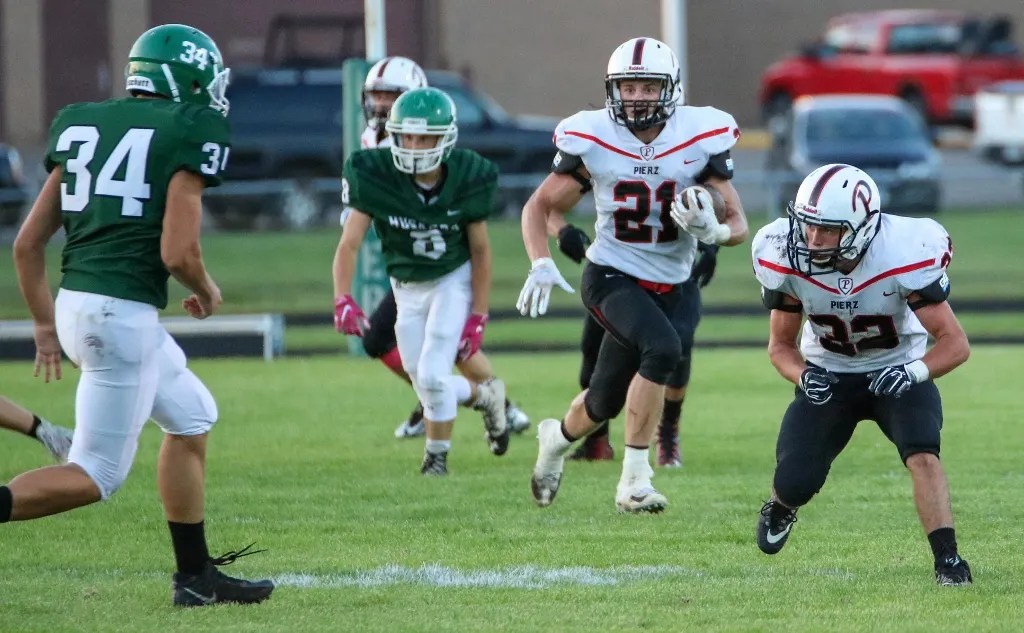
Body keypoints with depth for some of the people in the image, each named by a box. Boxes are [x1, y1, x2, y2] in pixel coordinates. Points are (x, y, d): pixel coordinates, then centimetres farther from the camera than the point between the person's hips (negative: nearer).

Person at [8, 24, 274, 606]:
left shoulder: (84, 125, 13)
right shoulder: (191, 132, -7)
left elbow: (28, 243, 13)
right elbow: (177, 252, -15)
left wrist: (46, 326, 24)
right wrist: (208, 293, 7)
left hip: (75, 301, 8)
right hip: (123, 313, -8)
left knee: (192, 416, 23)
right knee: (95, 476, -1)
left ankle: (197, 575, 26)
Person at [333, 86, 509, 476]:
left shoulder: (466, 178, -20)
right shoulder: (376, 176, -22)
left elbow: (480, 251, -8)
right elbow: (349, 243, -23)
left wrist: (477, 318, -9)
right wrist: (343, 301, -38)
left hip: (453, 279, -3)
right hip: (407, 287, 3)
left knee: (432, 375, -14)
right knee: (426, 385, 7)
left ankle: (437, 454, 11)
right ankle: (485, 396, 38)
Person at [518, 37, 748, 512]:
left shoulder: (701, 139, -9)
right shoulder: (592, 141, -11)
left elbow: (738, 226, -6)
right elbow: (540, 207, 1)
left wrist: (711, 230, -29)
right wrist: (541, 265, -16)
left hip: (666, 287, 3)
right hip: (611, 277, -3)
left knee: (606, 403, 13)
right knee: (663, 348, -31)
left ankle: (558, 438, 48)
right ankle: (634, 480, -22)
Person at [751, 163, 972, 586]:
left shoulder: (903, 256, -32)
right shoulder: (785, 259, -22)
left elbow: (955, 343, -25)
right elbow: (780, 345, -7)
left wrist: (914, 372, -44)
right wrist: (803, 376, -29)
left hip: (896, 372, -2)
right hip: (829, 376, 2)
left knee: (922, 455, -28)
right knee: (794, 483, -7)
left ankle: (947, 561, -23)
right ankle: (781, 505, 30)